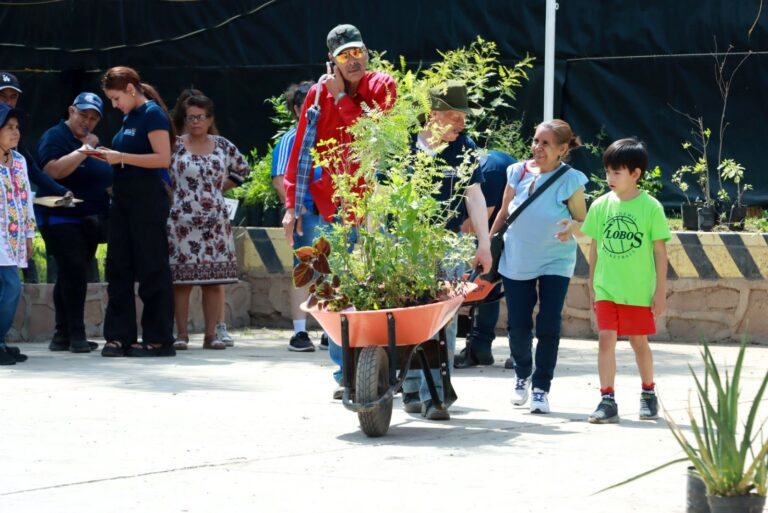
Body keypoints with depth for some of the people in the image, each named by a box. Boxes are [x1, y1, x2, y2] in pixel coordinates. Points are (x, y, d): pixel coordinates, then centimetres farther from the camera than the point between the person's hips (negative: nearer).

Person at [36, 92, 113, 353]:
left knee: (71, 277, 9)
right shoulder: (54, 137, -6)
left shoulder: (93, 142, 19)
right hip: (61, 220, -8)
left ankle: (63, 336, 12)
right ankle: (76, 335, -17)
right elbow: (54, 170, -23)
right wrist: (84, 150, -21)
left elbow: (105, 179, 31)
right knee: (74, 273, -17)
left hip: (89, 221, 8)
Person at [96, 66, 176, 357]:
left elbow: (162, 158, -17)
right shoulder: (128, 118, 17)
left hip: (148, 196, -9)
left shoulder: (153, 114, -9)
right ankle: (120, 336, 8)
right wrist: (111, 157, 6)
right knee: (118, 267, 5)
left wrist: (121, 157, -17)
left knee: (152, 268, -4)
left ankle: (158, 339, 0)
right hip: (124, 197, 9)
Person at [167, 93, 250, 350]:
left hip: (215, 221, 3)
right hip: (182, 220, -3)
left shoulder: (223, 146, 9)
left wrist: (219, 188, 11)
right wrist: (172, 194, -4)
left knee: (214, 280, 1)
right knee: (182, 280, -4)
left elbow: (242, 170, 22)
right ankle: (181, 335, 0)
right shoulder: (174, 145, 0)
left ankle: (211, 335, 5)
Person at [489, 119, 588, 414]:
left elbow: (583, 221, -5)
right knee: (518, 325, 4)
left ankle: (541, 388, 5)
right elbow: (503, 214, 8)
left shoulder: (570, 180, -11)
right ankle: (523, 374, 30)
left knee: (549, 326, -7)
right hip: (516, 262, 2)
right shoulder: (518, 172, -3)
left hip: (555, 262, -2)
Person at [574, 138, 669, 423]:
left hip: (638, 290, -2)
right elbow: (595, 247, 10)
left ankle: (648, 392, 29)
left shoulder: (651, 208, -7)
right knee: (606, 339, -4)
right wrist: (592, 285, 11)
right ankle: (607, 400, -3)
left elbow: (660, 251, -4)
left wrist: (660, 291, -4)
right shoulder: (601, 206, 2)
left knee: (639, 341, 8)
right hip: (606, 289, 2)